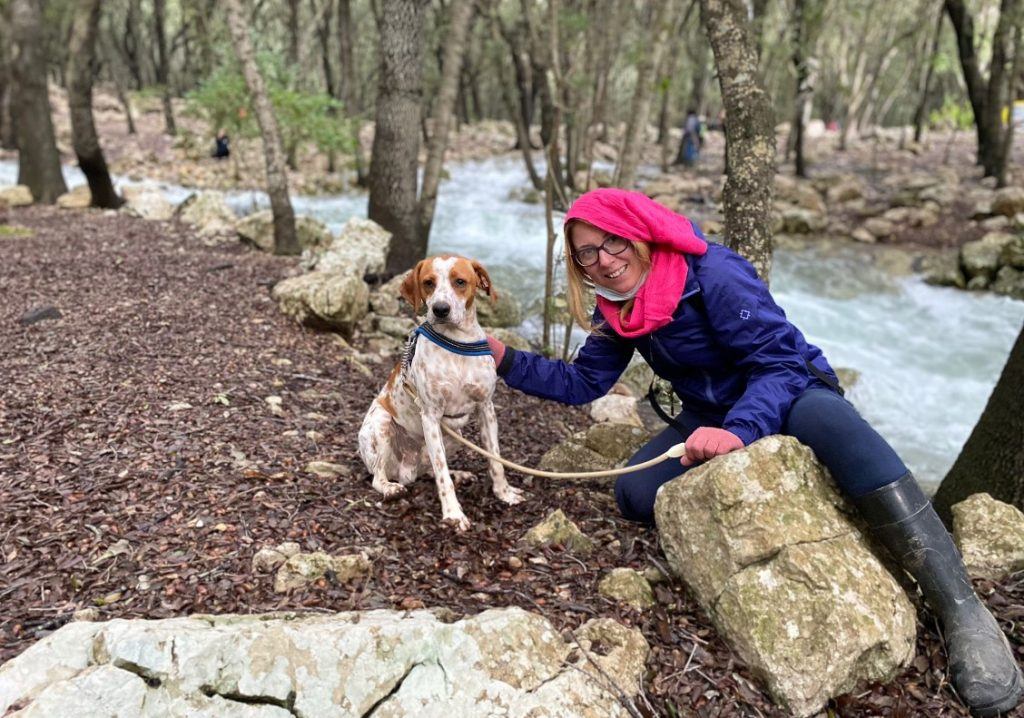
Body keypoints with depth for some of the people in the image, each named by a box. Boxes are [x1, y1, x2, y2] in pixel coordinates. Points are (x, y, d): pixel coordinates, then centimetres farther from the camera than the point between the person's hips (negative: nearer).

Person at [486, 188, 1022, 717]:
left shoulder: (713, 273, -25)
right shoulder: (618, 311, -3)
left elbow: (780, 363, -28)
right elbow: (584, 382, 3)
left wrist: (739, 431, -45)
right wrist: (508, 361, -7)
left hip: (792, 396, -5)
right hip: (713, 419, 6)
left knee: (828, 420, -42)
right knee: (635, 494, -18)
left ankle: (962, 612, -40)